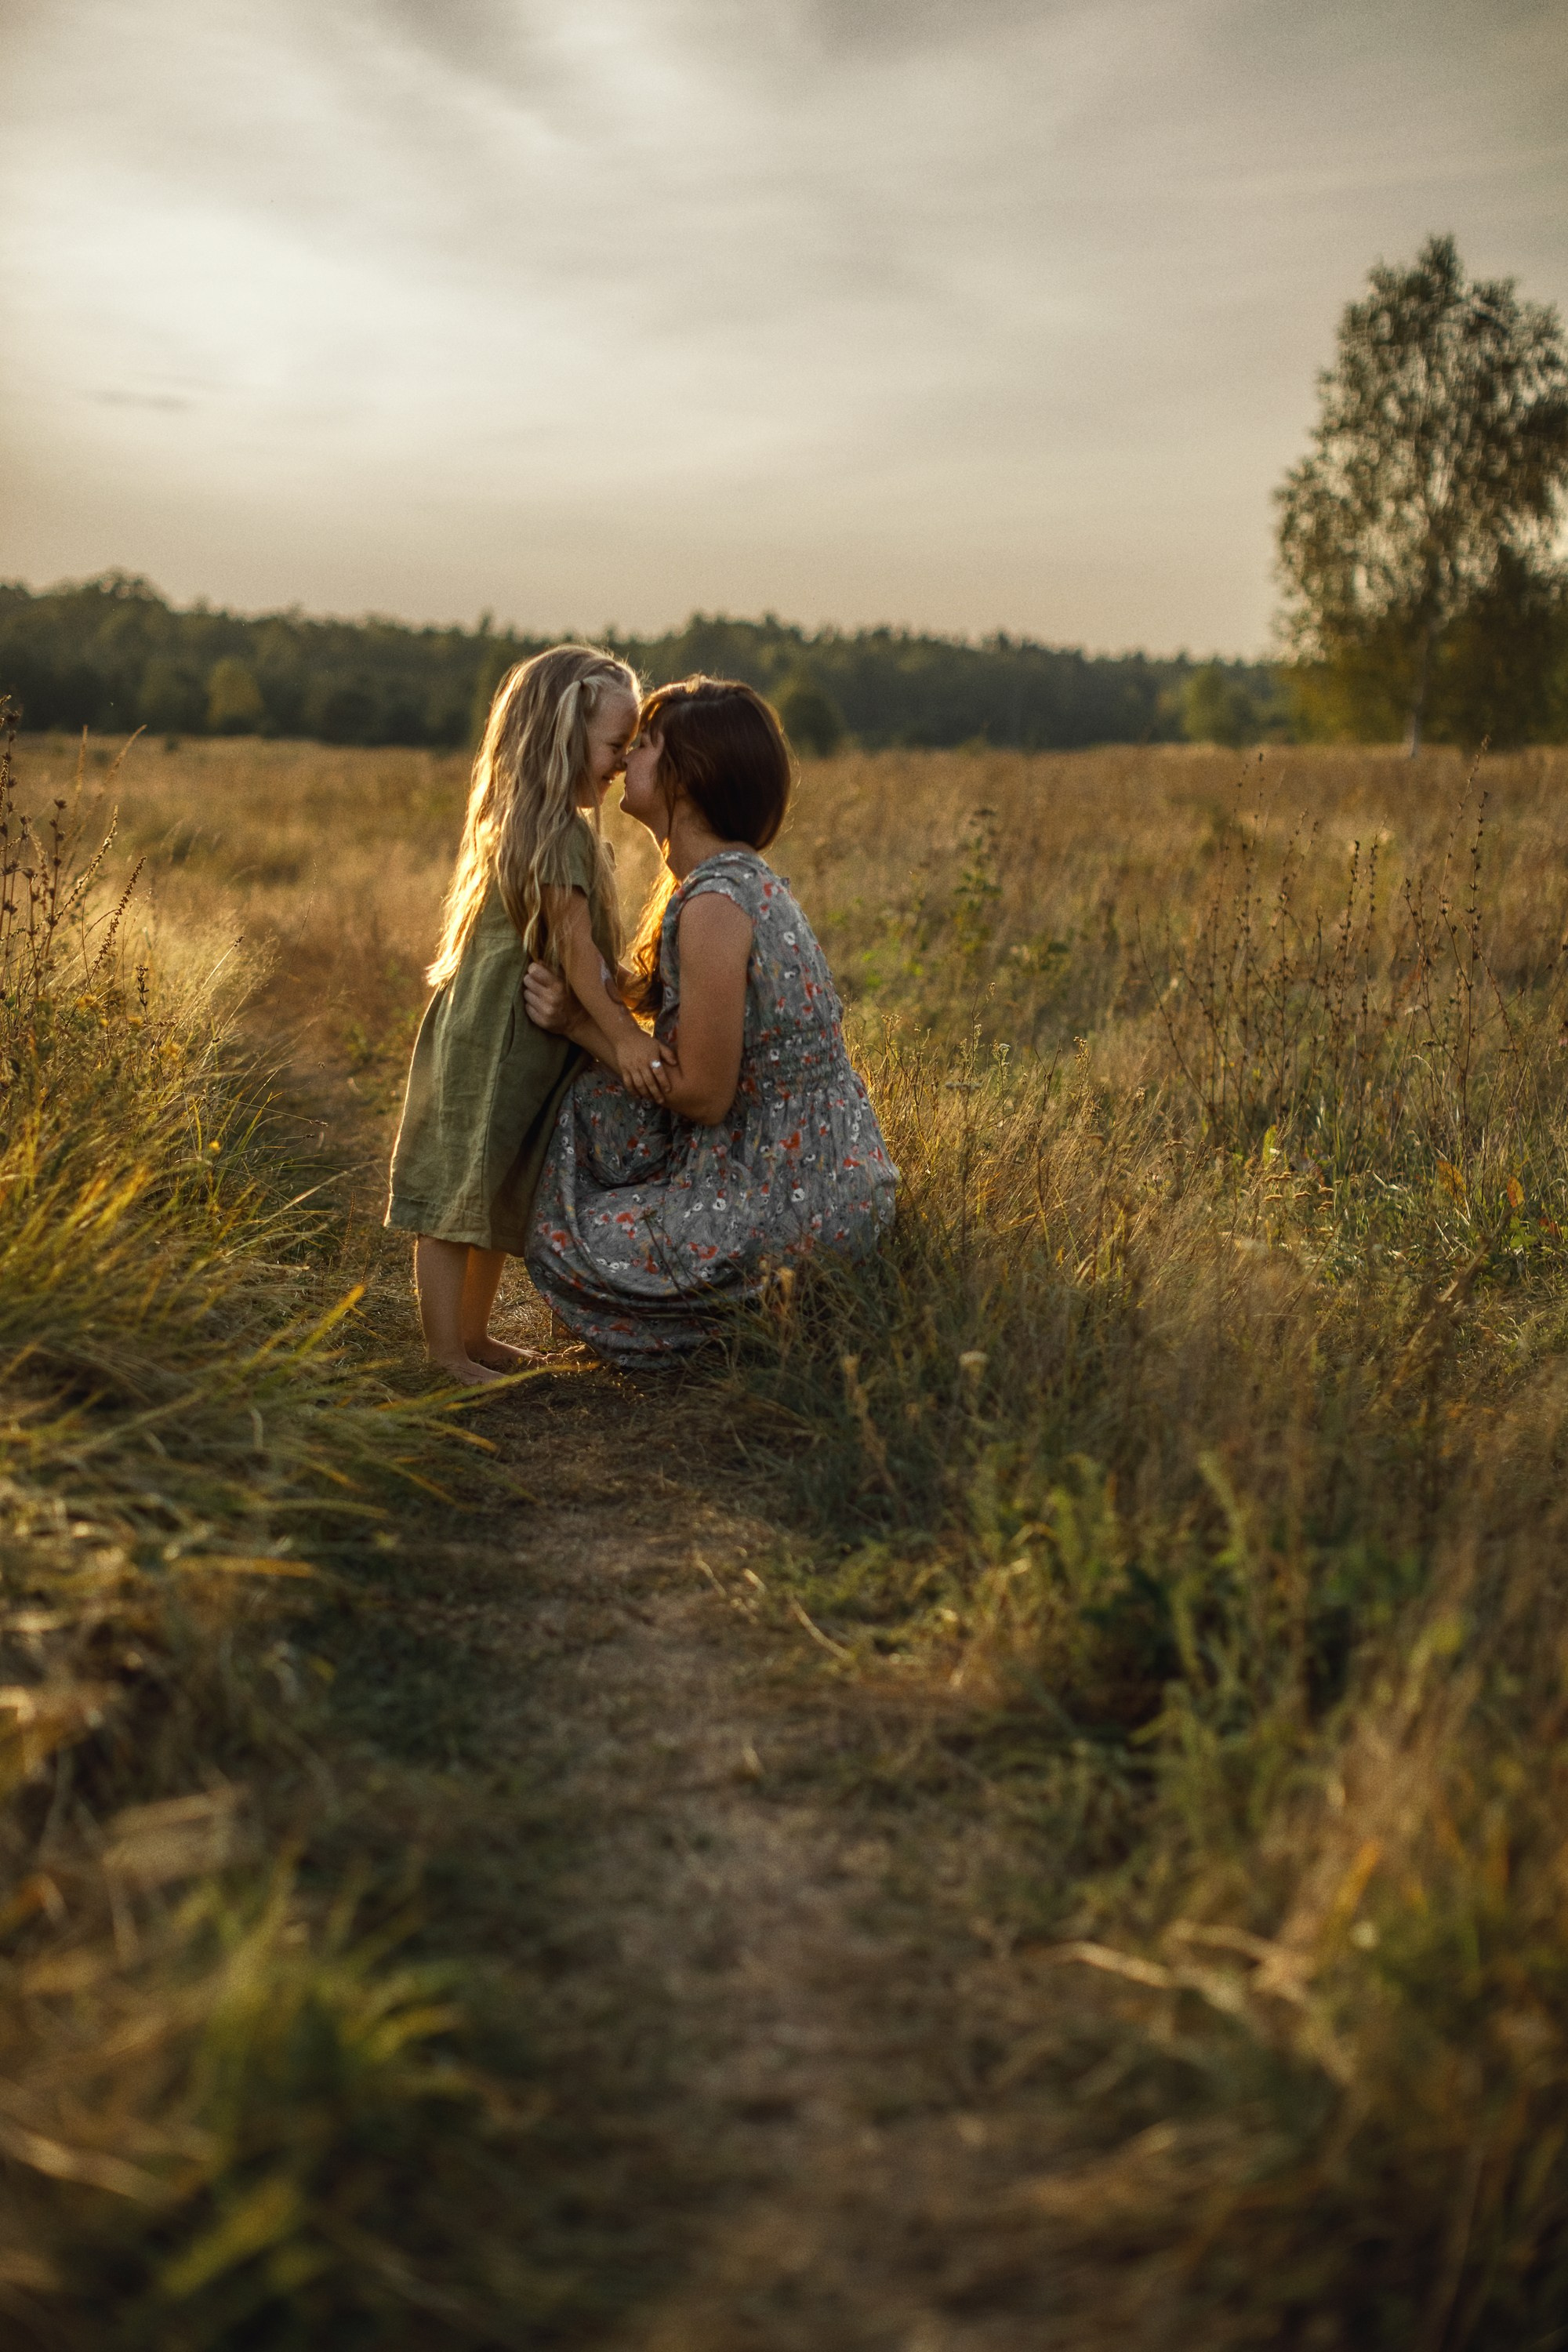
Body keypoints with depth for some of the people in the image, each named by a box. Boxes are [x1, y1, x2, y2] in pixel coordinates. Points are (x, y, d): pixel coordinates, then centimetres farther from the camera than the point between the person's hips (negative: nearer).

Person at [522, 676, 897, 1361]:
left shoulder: (714, 906, -23)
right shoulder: (749, 879, 7)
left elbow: (701, 1097, -19)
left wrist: (580, 1022, -11)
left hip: (786, 1212, -8)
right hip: (828, 1172, 8)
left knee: (563, 1239, 9)